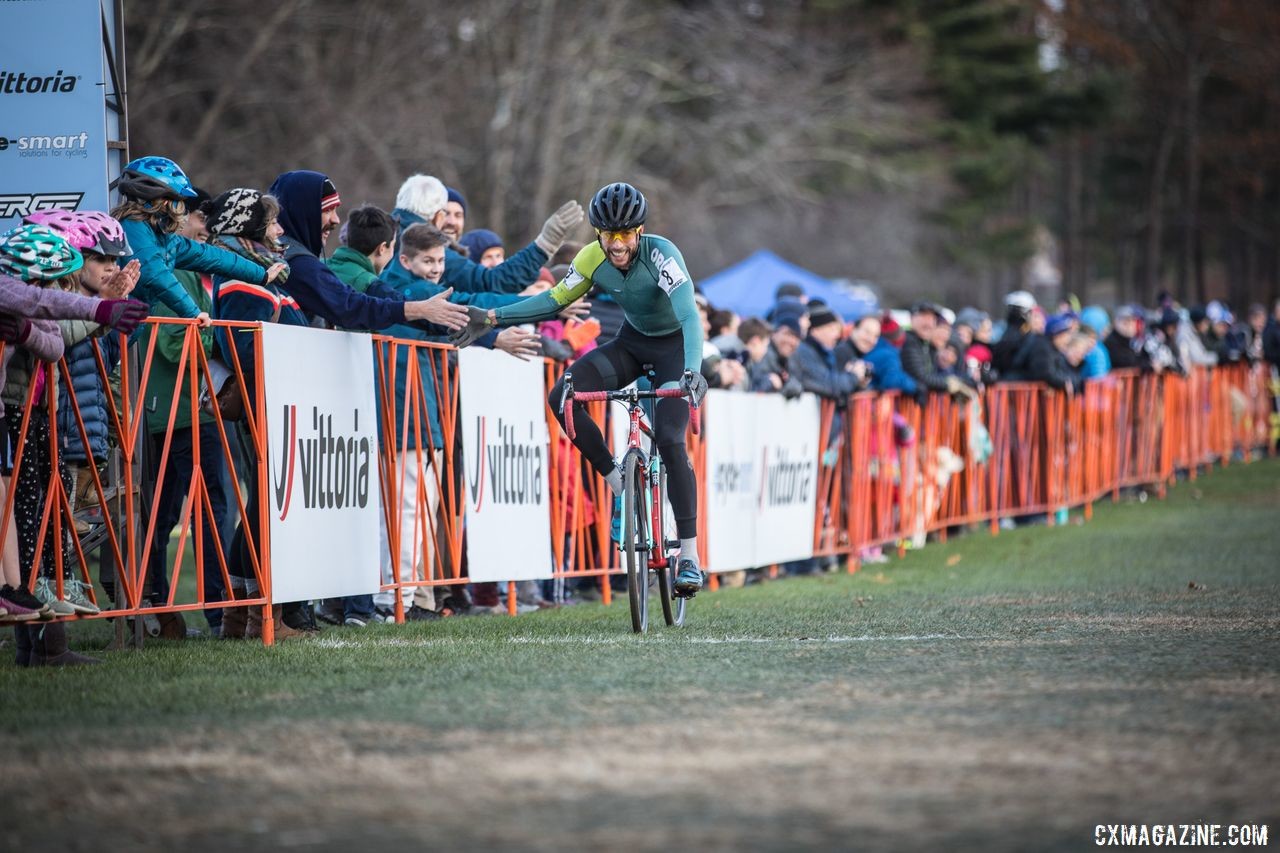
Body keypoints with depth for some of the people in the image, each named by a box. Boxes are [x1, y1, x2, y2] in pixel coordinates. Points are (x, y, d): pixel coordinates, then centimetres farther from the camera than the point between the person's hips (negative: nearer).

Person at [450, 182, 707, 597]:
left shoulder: (661, 254, -31)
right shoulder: (593, 259, -16)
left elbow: (690, 316, -41)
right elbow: (555, 300, -2)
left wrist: (691, 372, -57)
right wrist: (493, 318, -10)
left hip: (674, 344, -5)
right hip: (633, 340, 5)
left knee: (670, 440, -21)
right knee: (562, 397, -19)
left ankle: (690, 557, -14)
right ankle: (619, 483, -3)